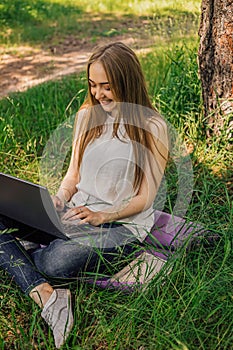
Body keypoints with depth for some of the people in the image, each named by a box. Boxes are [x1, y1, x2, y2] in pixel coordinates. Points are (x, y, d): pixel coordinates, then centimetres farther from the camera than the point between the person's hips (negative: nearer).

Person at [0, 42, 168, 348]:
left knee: (53, 262, -35)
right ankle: (45, 295, -32)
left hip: (123, 224, -6)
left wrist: (101, 215, -20)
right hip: (77, 213, 6)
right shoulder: (86, 116, 10)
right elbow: (73, 174, 15)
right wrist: (60, 199, -6)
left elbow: (145, 198, -6)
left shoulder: (152, 128, -6)